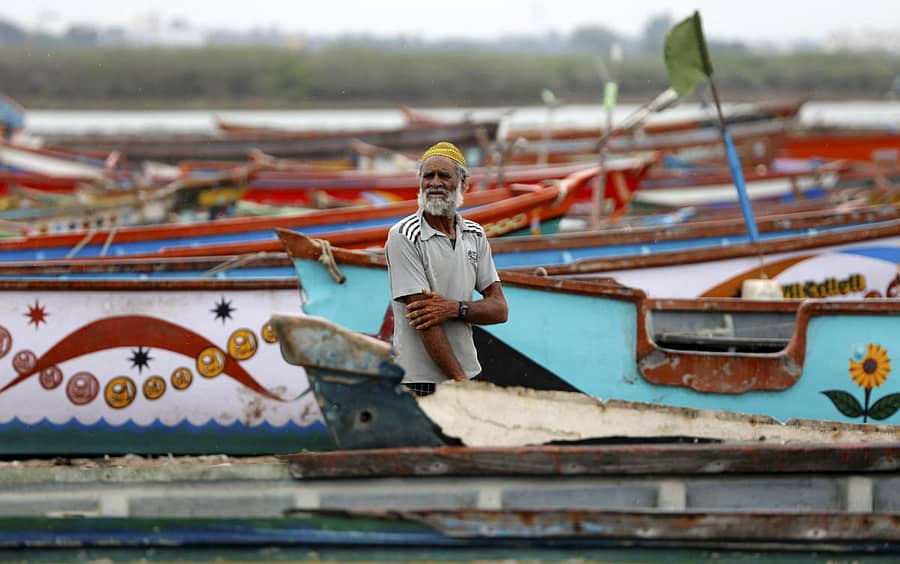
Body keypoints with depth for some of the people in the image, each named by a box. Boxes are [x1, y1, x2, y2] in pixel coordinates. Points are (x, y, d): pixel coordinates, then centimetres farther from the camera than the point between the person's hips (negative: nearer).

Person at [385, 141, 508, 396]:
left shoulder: (475, 236, 12)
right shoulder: (403, 237, -8)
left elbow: (500, 309, 7)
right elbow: (424, 321, -13)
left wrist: (455, 308, -14)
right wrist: (459, 381, -17)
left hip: (468, 373, 5)